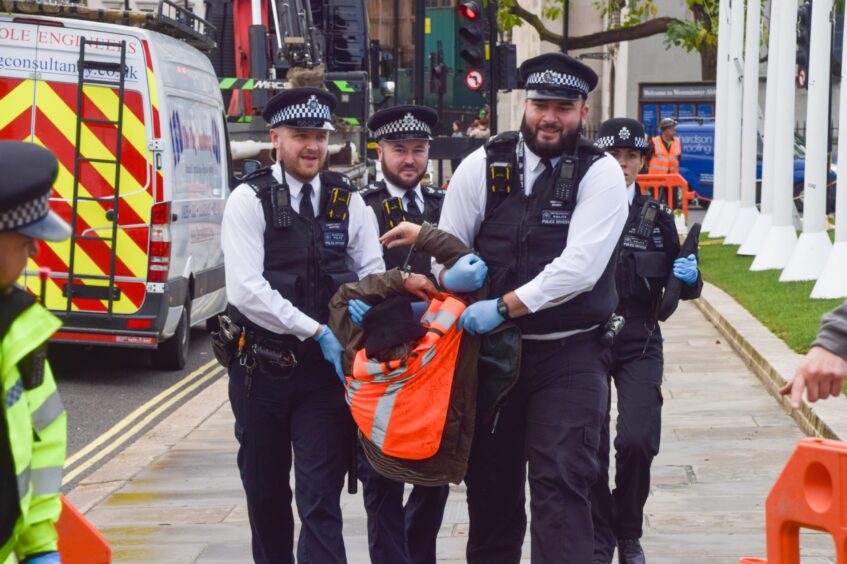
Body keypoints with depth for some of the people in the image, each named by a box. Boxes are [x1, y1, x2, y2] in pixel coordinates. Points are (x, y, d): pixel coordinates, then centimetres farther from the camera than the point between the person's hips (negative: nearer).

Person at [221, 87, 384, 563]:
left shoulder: (348, 202, 5)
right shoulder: (249, 200, -6)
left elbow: (373, 273, 4)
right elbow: (246, 289, -15)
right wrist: (317, 331, -18)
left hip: (327, 368, 1)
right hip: (262, 367, -1)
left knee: (322, 498, -4)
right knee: (265, 493, 13)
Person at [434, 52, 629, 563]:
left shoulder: (601, 174, -8)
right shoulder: (483, 165, 2)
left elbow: (580, 267, -19)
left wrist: (502, 308, -23)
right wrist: (450, 273, -17)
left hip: (569, 354, -4)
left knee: (562, 483, -12)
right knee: (489, 482, 14)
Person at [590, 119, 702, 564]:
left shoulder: (656, 217, 5)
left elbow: (681, 288, 11)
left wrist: (689, 277, -11)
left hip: (639, 345, 1)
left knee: (637, 440, -12)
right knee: (591, 447, -1)